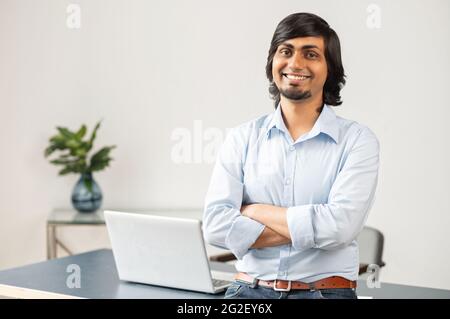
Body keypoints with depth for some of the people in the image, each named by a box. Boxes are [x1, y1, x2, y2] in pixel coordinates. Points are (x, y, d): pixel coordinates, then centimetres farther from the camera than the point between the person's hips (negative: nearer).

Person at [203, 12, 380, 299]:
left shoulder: (358, 140, 1)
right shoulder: (242, 138, 7)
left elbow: (341, 224, -13)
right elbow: (215, 225, -5)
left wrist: (255, 211, -4)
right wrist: (309, 230, -9)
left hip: (327, 291, 0)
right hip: (249, 290, 0)